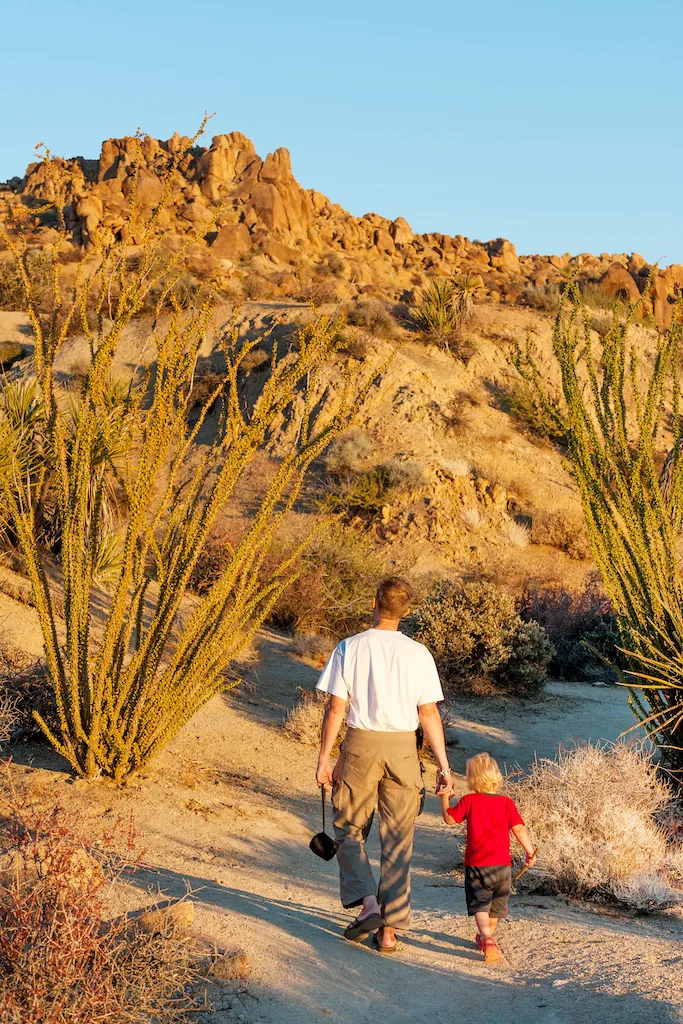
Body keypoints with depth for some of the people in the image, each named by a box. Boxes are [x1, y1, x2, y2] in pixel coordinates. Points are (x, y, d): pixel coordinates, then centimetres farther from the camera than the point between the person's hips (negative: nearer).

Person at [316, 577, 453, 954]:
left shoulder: (350, 648, -5)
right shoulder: (418, 654, -3)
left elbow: (335, 708, -5)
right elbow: (429, 714, -2)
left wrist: (324, 757, 3)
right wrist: (443, 765, 3)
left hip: (360, 744, -1)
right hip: (403, 748, 1)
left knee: (348, 829, 14)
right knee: (397, 841, 7)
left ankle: (367, 902, -4)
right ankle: (389, 929, 7)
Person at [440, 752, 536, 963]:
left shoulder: (469, 801, -7)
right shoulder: (507, 803, -3)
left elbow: (449, 818, 3)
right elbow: (519, 829, -6)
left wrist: (444, 797, 14)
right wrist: (529, 852, 3)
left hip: (477, 865, -3)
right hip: (502, 865, 3)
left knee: (480, 905, -4)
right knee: (497, 905, 21)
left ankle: (487, 939, -27)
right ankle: (485, 937, 38)